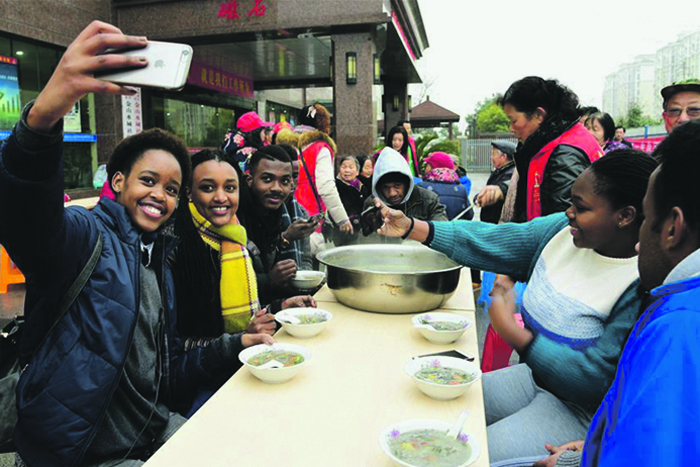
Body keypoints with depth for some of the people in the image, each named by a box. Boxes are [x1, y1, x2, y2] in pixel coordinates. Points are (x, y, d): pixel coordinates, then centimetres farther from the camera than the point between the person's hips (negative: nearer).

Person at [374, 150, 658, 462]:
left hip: (580, 410, -7)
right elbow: (490, 242, -6)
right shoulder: (561, 230, -5)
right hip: (534, 375, 7)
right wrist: (412, 228, -10)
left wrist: (510, 331, -25)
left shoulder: (645, 285, -26)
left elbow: (596, 380, -26)